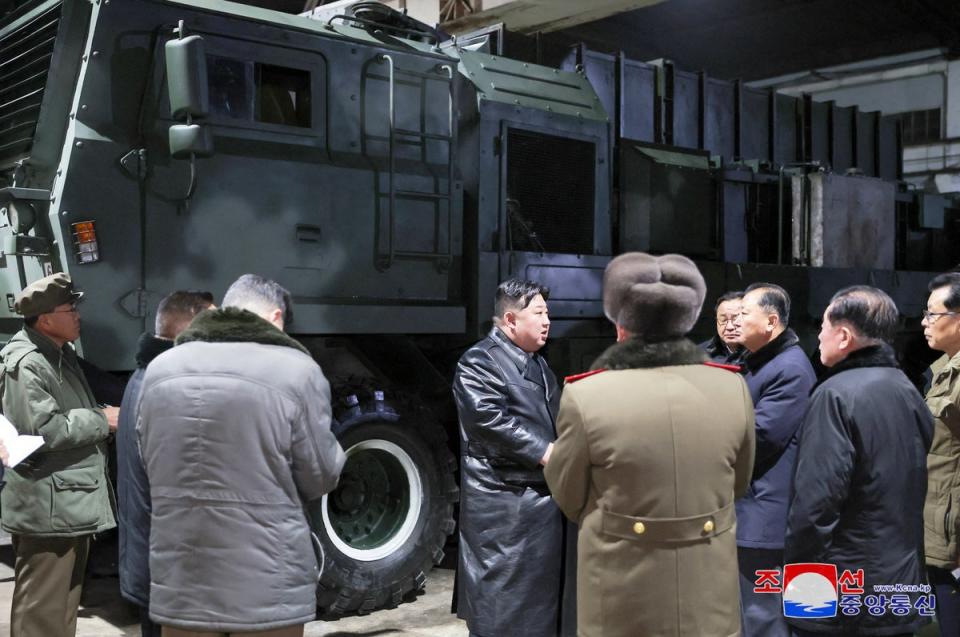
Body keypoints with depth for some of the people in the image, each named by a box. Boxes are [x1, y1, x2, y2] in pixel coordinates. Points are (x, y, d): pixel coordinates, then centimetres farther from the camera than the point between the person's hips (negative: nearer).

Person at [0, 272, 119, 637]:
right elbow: (44, 430, -24)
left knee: (65, 604, 19)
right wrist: (101, 420, -14)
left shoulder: (61, 355, 15)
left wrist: (101, 418, 10)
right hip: (47, 508, -10)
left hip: (72, 504, 10)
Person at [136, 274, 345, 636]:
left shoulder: (160, 369, 3)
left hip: (179, 581, 4)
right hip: (268, 587, -4)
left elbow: (151, 466, 13)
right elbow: (320, 477, -5)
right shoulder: (295, 369, -12)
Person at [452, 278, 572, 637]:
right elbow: (490, 420, -22)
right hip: (502, 503, -9)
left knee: (541, 591, 16)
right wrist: (545, 452, -20)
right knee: (501, 602, -2)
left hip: (543, 496, 9)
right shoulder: (479, 362, -11)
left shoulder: (538, 363, 17)